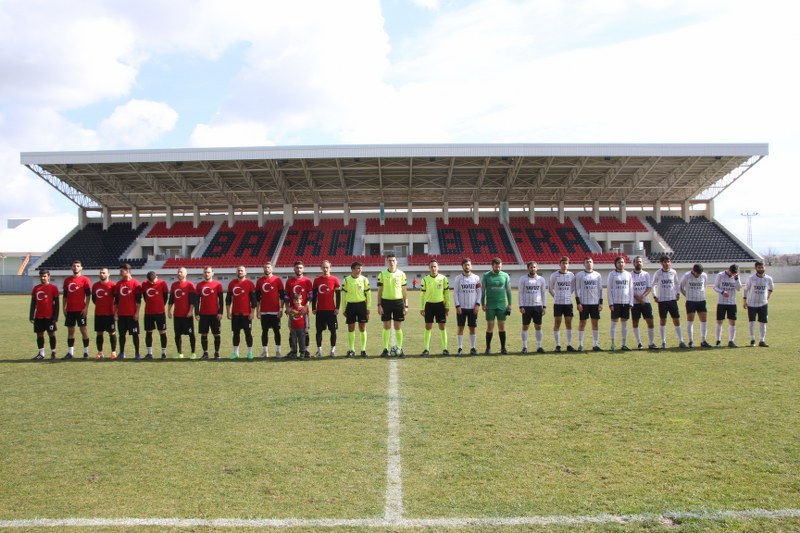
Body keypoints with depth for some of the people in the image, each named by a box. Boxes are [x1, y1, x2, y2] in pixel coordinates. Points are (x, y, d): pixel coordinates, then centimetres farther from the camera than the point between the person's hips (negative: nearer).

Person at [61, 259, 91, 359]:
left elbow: (88, 295, -6)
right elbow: (65, 295, 16)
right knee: (70, 330, 7)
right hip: (70, 310, 5)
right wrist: (64, 307, 9)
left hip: (80, 309, -5)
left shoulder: (85, 280, -2)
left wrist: (86, 308, -13)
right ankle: (70, 352, 12)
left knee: (83, 329, -2)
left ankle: (86, 352, 2)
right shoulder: (67, 280, 12)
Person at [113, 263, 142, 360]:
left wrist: (137, 312, -10)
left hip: (132, 314, -5)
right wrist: (115, 312, 8)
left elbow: (138, 300, -6)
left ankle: (137, 353, 5)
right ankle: (122, 353, 16)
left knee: (135, 334, 0)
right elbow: (116, 300, 14)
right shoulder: (118, 284, 10)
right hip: (121, 314, 5)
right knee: (122, 334, 8)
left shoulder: (135, 283, -5)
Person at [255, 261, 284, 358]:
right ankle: (264, 351, 11)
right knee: (264, 331, 6)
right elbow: (257, 297, 13)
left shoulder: (277, 280, -1)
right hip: (264, 311, 3)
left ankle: (278, 351, 8)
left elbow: (282, 296, -1)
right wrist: (258, 310, 8)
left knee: (276, 331, 2)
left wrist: (281, 309, -6)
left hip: (275, 311, -3)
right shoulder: (259, 281, 9)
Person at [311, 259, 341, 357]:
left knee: (333, 330, 1)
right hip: (320, 310, 2)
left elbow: (338, 295, 1)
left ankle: (333, 349, 10)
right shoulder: (317, 280, 5)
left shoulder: (335, 280, -1)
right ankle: (319, 350, 12)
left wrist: (337, 308, -5)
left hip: (331, 310, -2)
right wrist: (313, 308, 4)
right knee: (319, 330, 4)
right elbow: (314, 295, 9)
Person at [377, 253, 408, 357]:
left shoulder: (401, 274, 4)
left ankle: (399, 348, 12)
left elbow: (404, 291, 7)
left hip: (398, 302, 0)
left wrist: (406, 305, 2)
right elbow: (379, 291, 4)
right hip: (386, 301, 0)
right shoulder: (382, 274, 2)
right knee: (386, 327, 2)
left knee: (398, 327, 5)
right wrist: (379, 305, -3)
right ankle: (386, 349, 7)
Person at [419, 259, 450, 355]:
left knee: (442, 327, 2)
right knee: (428, 327, 1)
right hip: (429, 305, 0)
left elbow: (447, 293, 4)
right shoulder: (425, 279, 0)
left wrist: (447, 307, 2)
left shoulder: (443, 278, 0)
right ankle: (426, 349, 7)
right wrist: (421, 308, 1)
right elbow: (422, 294, 4)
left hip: (440, 304, 0)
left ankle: (445, 348, 9)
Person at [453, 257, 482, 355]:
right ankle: (460, 348, 7)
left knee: (472, 328, 5)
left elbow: (479, 292, 5)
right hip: (461, 307, -1)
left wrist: (478, 304, -5)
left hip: (473, 307, 1)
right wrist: (457, 306, -7)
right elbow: (455, 293, 1)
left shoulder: (476, 278, 3)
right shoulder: (458, 278, 1)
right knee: (460, 327, 1)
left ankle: (473, 348, 12)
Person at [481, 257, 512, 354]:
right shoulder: (486, 276, 0)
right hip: (490, 305, -1)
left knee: (502, 326, 4)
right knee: (490, 326, 0)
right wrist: (483, 304, -2)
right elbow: (483, 291, 4)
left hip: (502, 305, 2)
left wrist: (509, 304, 5)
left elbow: (508, 291, 9)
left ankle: (503, 347, 11)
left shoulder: (505, 276, 4)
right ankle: (488, 348, 7)